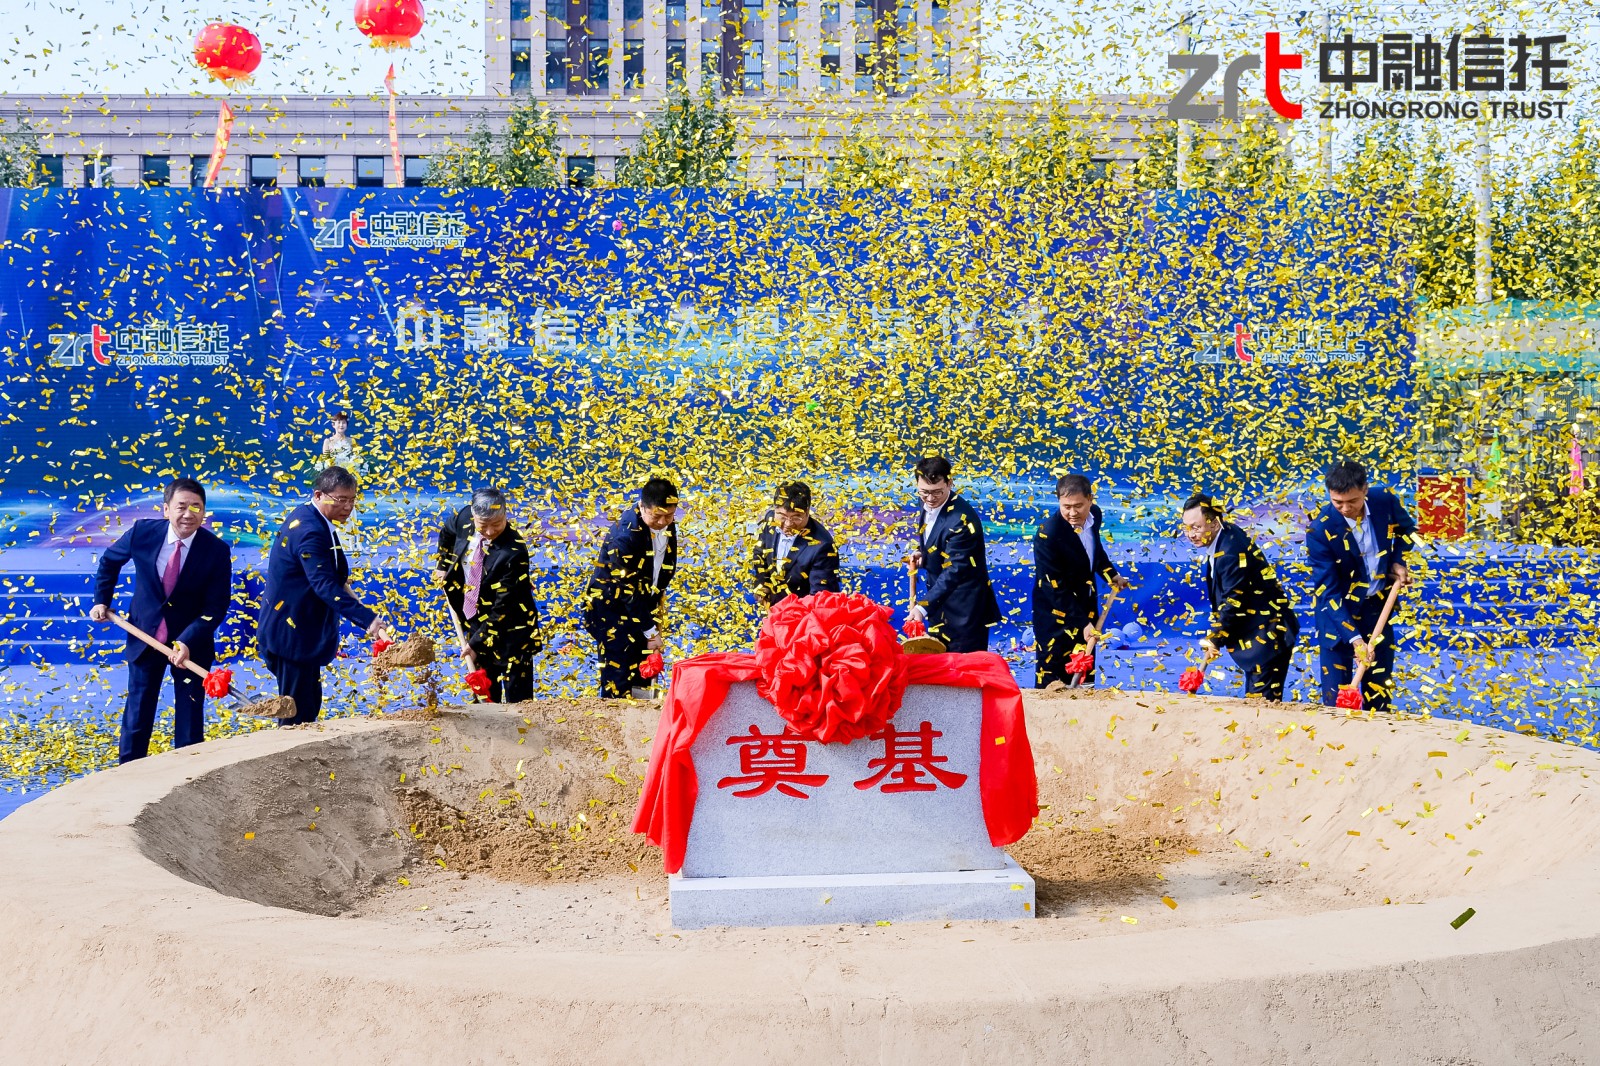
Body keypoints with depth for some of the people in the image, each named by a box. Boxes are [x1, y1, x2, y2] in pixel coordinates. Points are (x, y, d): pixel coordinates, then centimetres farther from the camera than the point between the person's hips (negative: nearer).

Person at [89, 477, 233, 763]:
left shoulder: (217, 551, -18)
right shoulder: (142, 532, -12)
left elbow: (216, 606, -15)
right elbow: (109, 562, 10)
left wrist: (188, 642, -26)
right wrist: (101, 600, 5)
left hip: (191, 642, -2)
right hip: (145, 637, 2)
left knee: (189, 717, 5)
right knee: (137, 715, 11)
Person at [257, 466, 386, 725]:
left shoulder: (309, 518, 8)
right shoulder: (310, 530, -24)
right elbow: (325, 585, -33)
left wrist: (346, 591, 7)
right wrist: (367, 618, -39)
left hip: (299, 632, 11)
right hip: (291, 634, -11)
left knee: (309, 703, 16)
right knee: (298, 712, -5)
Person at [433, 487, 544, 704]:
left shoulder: (514, 551, -31)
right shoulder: (464, 518, -14)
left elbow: (503, 606, -27)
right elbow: (446, 534, 15)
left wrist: (478, 642, -24)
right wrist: (443, 567, 13)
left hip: (510, 626, -6)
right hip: (475, 618, 6)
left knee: (517, 693, -1)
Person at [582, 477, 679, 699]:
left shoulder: (668, 526, -5)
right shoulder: (626, 532, -27)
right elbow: (626, 588, -24)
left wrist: (656, 614, 10)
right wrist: (650, 631, -21)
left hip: (641, 607, 7)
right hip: (610, 608, -7)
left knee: (643, 675, 7)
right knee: (618, 675, -10)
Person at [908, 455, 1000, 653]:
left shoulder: (961, 518, -26)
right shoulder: (929, 506, 0)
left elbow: (955, 570, -27)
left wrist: (923, 606, -31)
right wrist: (923, 556, -3)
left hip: (964, 606, -8)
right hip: (939, 601, 8)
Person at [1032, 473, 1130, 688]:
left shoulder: (1095, 514, -9)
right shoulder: (1048, 535, -30)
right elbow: (1056, 589, -26)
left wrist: (1111, 574, 7)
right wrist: (1082, 622, -28)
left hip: (1086, 604, 7)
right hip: (1056, 611, -7)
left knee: (1085, 674, 20)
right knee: (1051, 676, 0)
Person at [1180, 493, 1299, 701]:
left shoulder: (1231, 550, -23)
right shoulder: (1221, 541, 6)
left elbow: (1233, 601, -22)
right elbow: (1223, 597, 14)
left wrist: (1215, 638, -13)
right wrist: (1216, 635, 12)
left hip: (1267, 633, -10)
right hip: (1254, 633, 10)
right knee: (1253, 698, 14)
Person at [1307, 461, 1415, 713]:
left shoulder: (1385, 502, -15)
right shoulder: (1320, 529, -26)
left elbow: (1407, 529, 12)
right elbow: (1329, 590, -25)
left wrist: (1398, 562, -4)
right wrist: (1353, 637, -32)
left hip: (1377, 603, 4)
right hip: (1338, 607, -4)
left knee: (1379, 681, 12)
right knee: (1336, 686, -4)